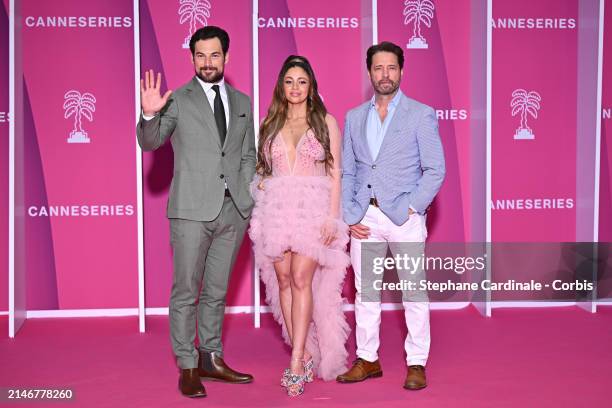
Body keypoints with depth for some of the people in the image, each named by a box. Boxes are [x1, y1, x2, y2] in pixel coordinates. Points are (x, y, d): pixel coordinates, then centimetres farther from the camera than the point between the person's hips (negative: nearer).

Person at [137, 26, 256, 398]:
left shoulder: (243, 102, 13)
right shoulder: (178, 100, -1)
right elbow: (149, 143, -6)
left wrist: (250, 197, 6)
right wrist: (149, 114, -25)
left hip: (234, 210, 4)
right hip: (192, 210, -4)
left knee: (216, 291, 13)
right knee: (186, 291, 0)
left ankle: (211, 360, 23)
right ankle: (187, 368, 9)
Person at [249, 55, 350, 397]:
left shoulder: (326, 121, 5)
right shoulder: (269, 123, 13)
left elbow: (335, 173, 1)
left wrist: (332, 217, -7)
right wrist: (261, 183, -3)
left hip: (314, 208, -3)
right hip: (276, 208, 3)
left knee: (301, 279, -12)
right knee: (284, 281, 2)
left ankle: (297, 361, -9)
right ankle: (304, 356, 12)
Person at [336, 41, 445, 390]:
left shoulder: (421, 115, 1)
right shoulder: (354, 117, 13)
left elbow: (435, 170, -3)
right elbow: (347, 172, 13)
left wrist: (411, 208, -12)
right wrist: (350, 215, 2)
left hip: (404, 217, -4)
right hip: (364, 218, 4)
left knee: (414, 292, 1)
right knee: (366, 292, 9)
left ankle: (417, 364, 10)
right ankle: (368, 360, 20)